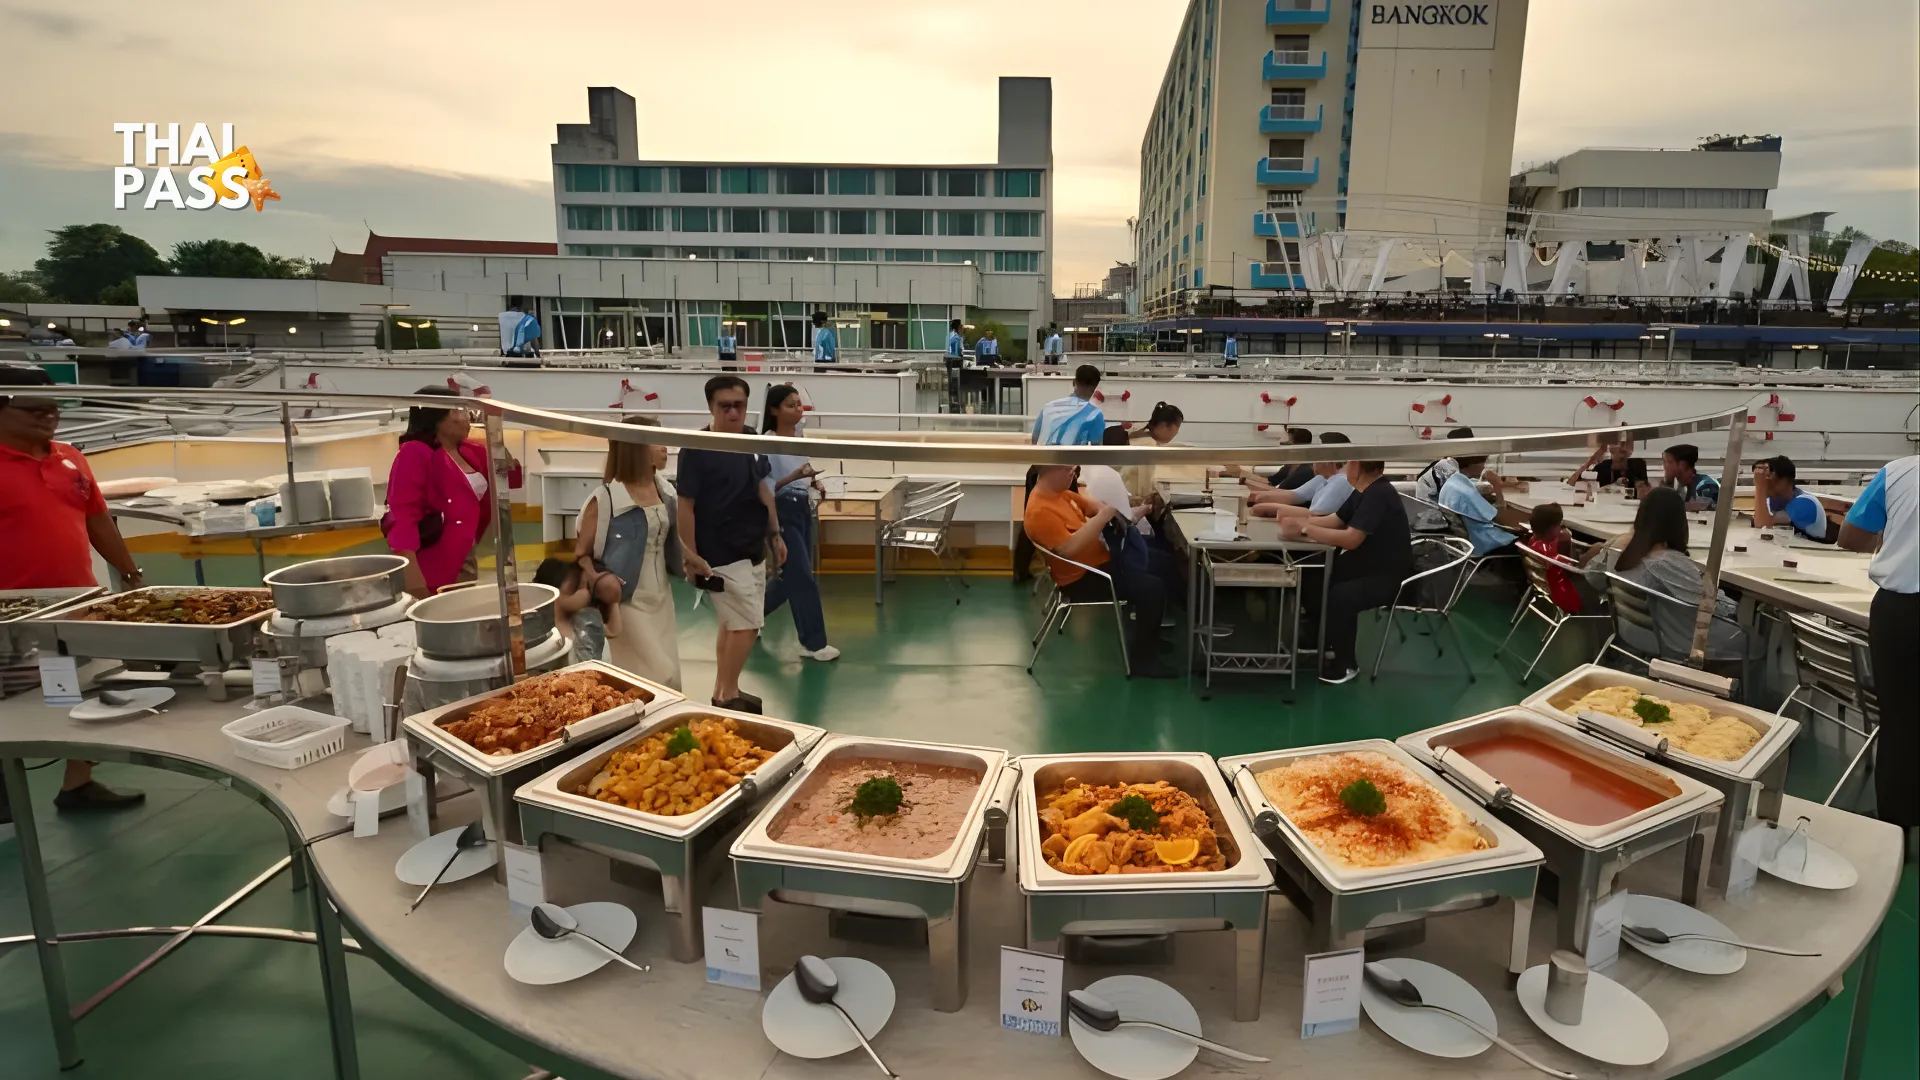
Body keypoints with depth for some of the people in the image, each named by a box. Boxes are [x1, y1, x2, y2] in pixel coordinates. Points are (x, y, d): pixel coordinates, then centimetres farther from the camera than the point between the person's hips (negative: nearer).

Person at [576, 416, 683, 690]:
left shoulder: (665, 491, 4)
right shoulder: (606, 498, -14)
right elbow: (581, 554, -10)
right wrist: (597, 581, -28)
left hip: (661, 596, 6)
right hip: (628, 600, -6)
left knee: (670, 674, 11)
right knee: (659, 678, -6)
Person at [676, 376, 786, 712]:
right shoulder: (697, 449, -17)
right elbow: (685, 505, -16)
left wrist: (775, 533, 15)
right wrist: (690, 556, -17)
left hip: (753, 550, 8)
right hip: (721, 555, -7)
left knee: (733, 623, 16)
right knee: (747, 625, -6)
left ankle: (723, 693, 29)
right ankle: (727, 696, 11)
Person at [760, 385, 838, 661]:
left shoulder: (798, 436, 6)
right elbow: (764, 489, -19)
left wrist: (813, 483, 0)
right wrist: (795, 477, -29)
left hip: (803, 510, 8)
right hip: (781, 514, -8)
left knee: (791, 577, 15)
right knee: (803, 579, -5)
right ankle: (813, 643, 7)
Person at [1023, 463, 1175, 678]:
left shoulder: (1059, 493, 4)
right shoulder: (1040, 511, -26)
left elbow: (1090, 505, 15)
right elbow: (1069, 548, -33)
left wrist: (1111, 507, -6)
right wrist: (1102, 518, -30)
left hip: (1100, 560, 11)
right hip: (1082, 578, -11)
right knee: (1153, 589, -21)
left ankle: (1149, 636, 28)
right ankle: (1142, 658, -7)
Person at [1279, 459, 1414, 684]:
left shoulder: (1379, 495, -24)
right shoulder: (1363, 491, 6)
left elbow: (1351, 538, -30)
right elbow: (1333, 520, 10)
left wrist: (1305, 530, -25)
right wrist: (1298, 522, -5)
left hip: (1388, 577, -10)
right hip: (1366, 564, 10)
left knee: (1340, 596, -31)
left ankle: (1346, 664, -10)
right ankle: (1320, 643, 12)